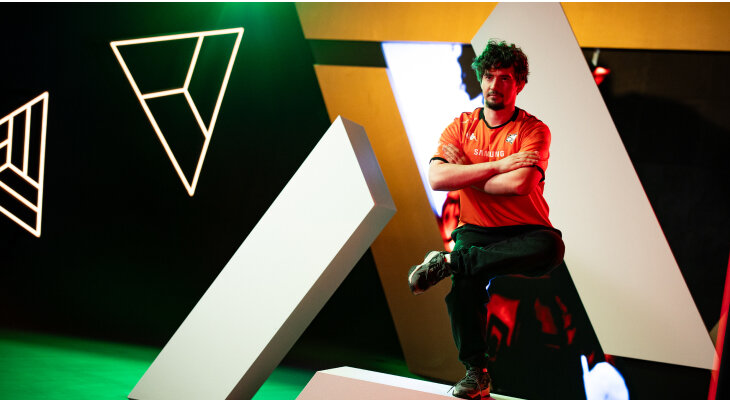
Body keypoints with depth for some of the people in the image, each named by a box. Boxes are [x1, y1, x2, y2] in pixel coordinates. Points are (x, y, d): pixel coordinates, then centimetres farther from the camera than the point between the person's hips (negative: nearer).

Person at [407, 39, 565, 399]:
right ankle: (476, 370, -14)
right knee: (464, 279, -29)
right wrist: (498, 165, -16)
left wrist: (465, 172, -10)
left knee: (550, 247, -35)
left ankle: (446, 262, -27)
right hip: (476, 231, 1)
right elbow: (437, 179, -12)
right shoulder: (461, 127, 5)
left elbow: (519, 183, -21)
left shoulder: (533, 130, -4)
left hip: (524, 233, -1)